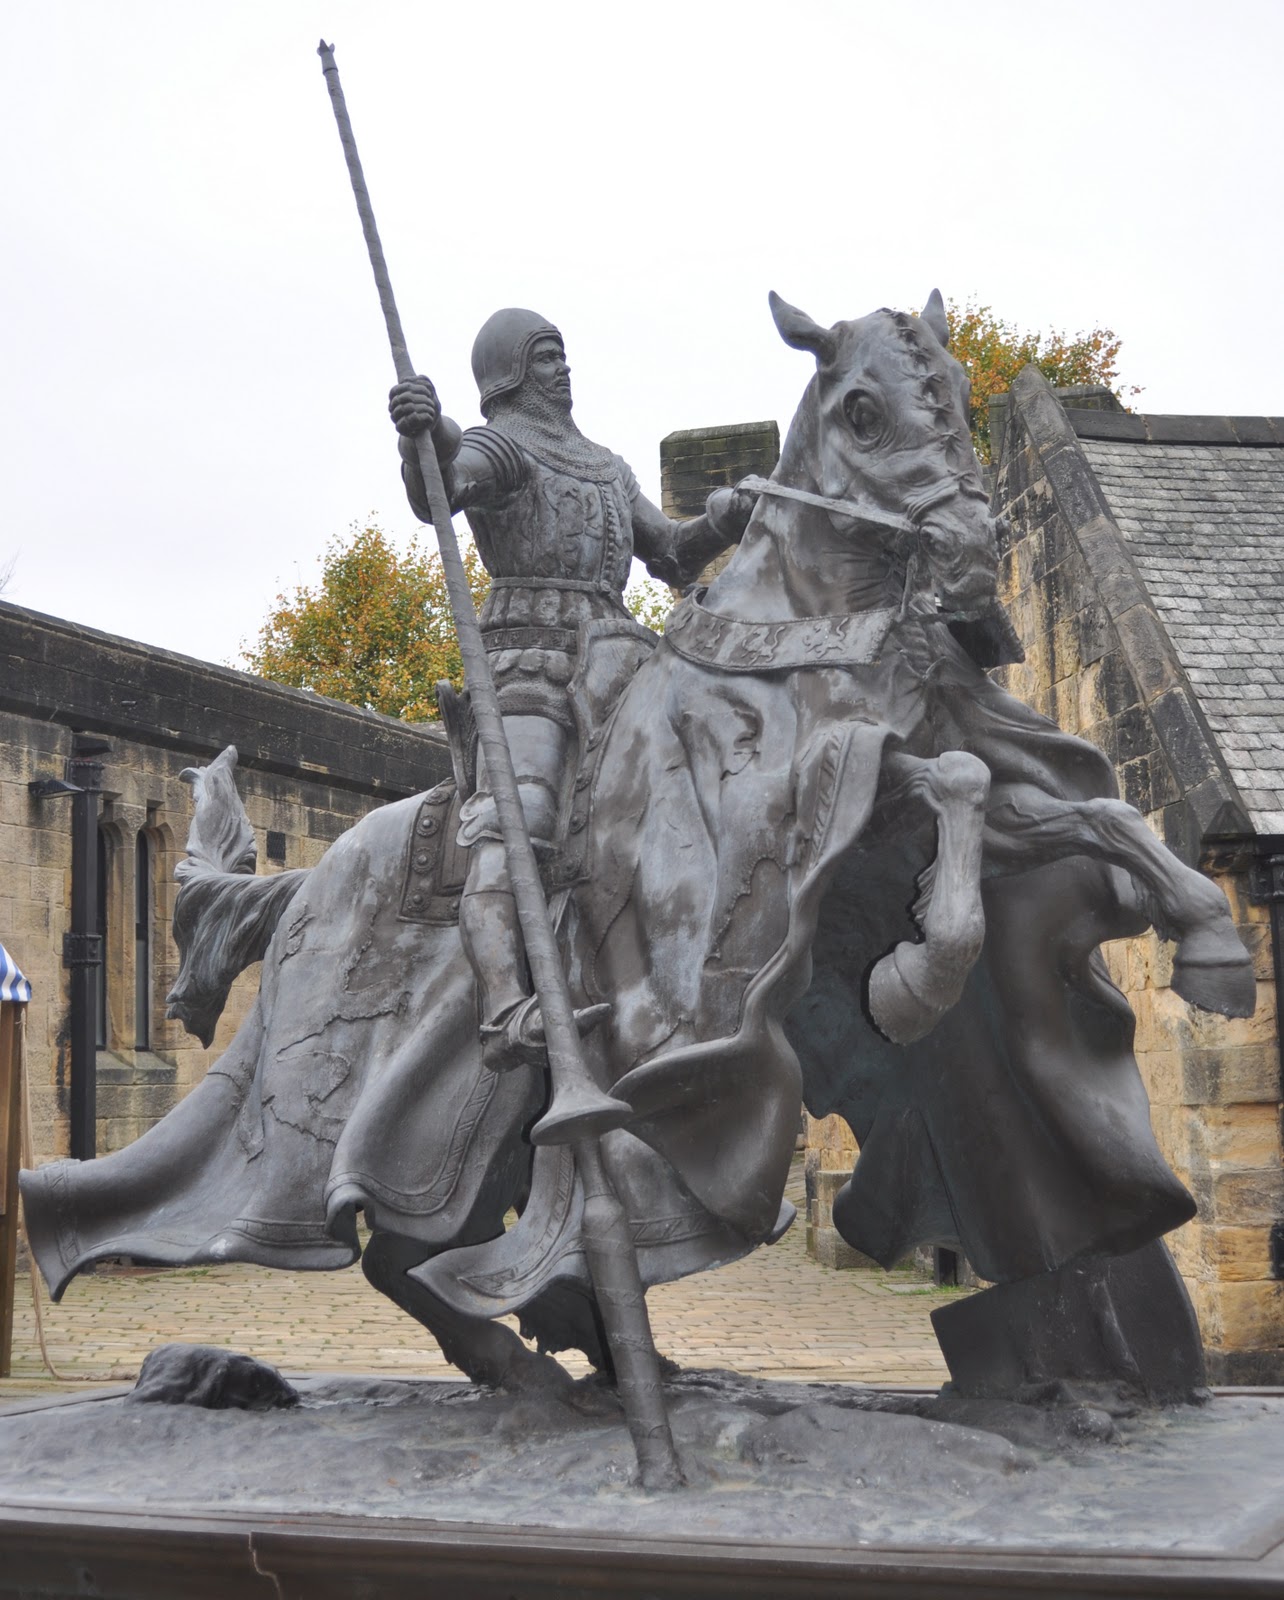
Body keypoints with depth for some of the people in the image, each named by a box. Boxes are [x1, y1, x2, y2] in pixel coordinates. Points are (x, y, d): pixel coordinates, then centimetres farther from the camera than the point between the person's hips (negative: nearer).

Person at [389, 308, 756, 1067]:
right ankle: (506, 1011, -46)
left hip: (610, 663, 8)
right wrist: (424, 434, -37)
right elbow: (439, 490, -15)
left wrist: (720, 523, 8)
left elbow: (672, 558, 28)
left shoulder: (607, 468, 30)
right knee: (514, 822, -27)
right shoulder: (498, 447, 8)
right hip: (530, 657, -8)